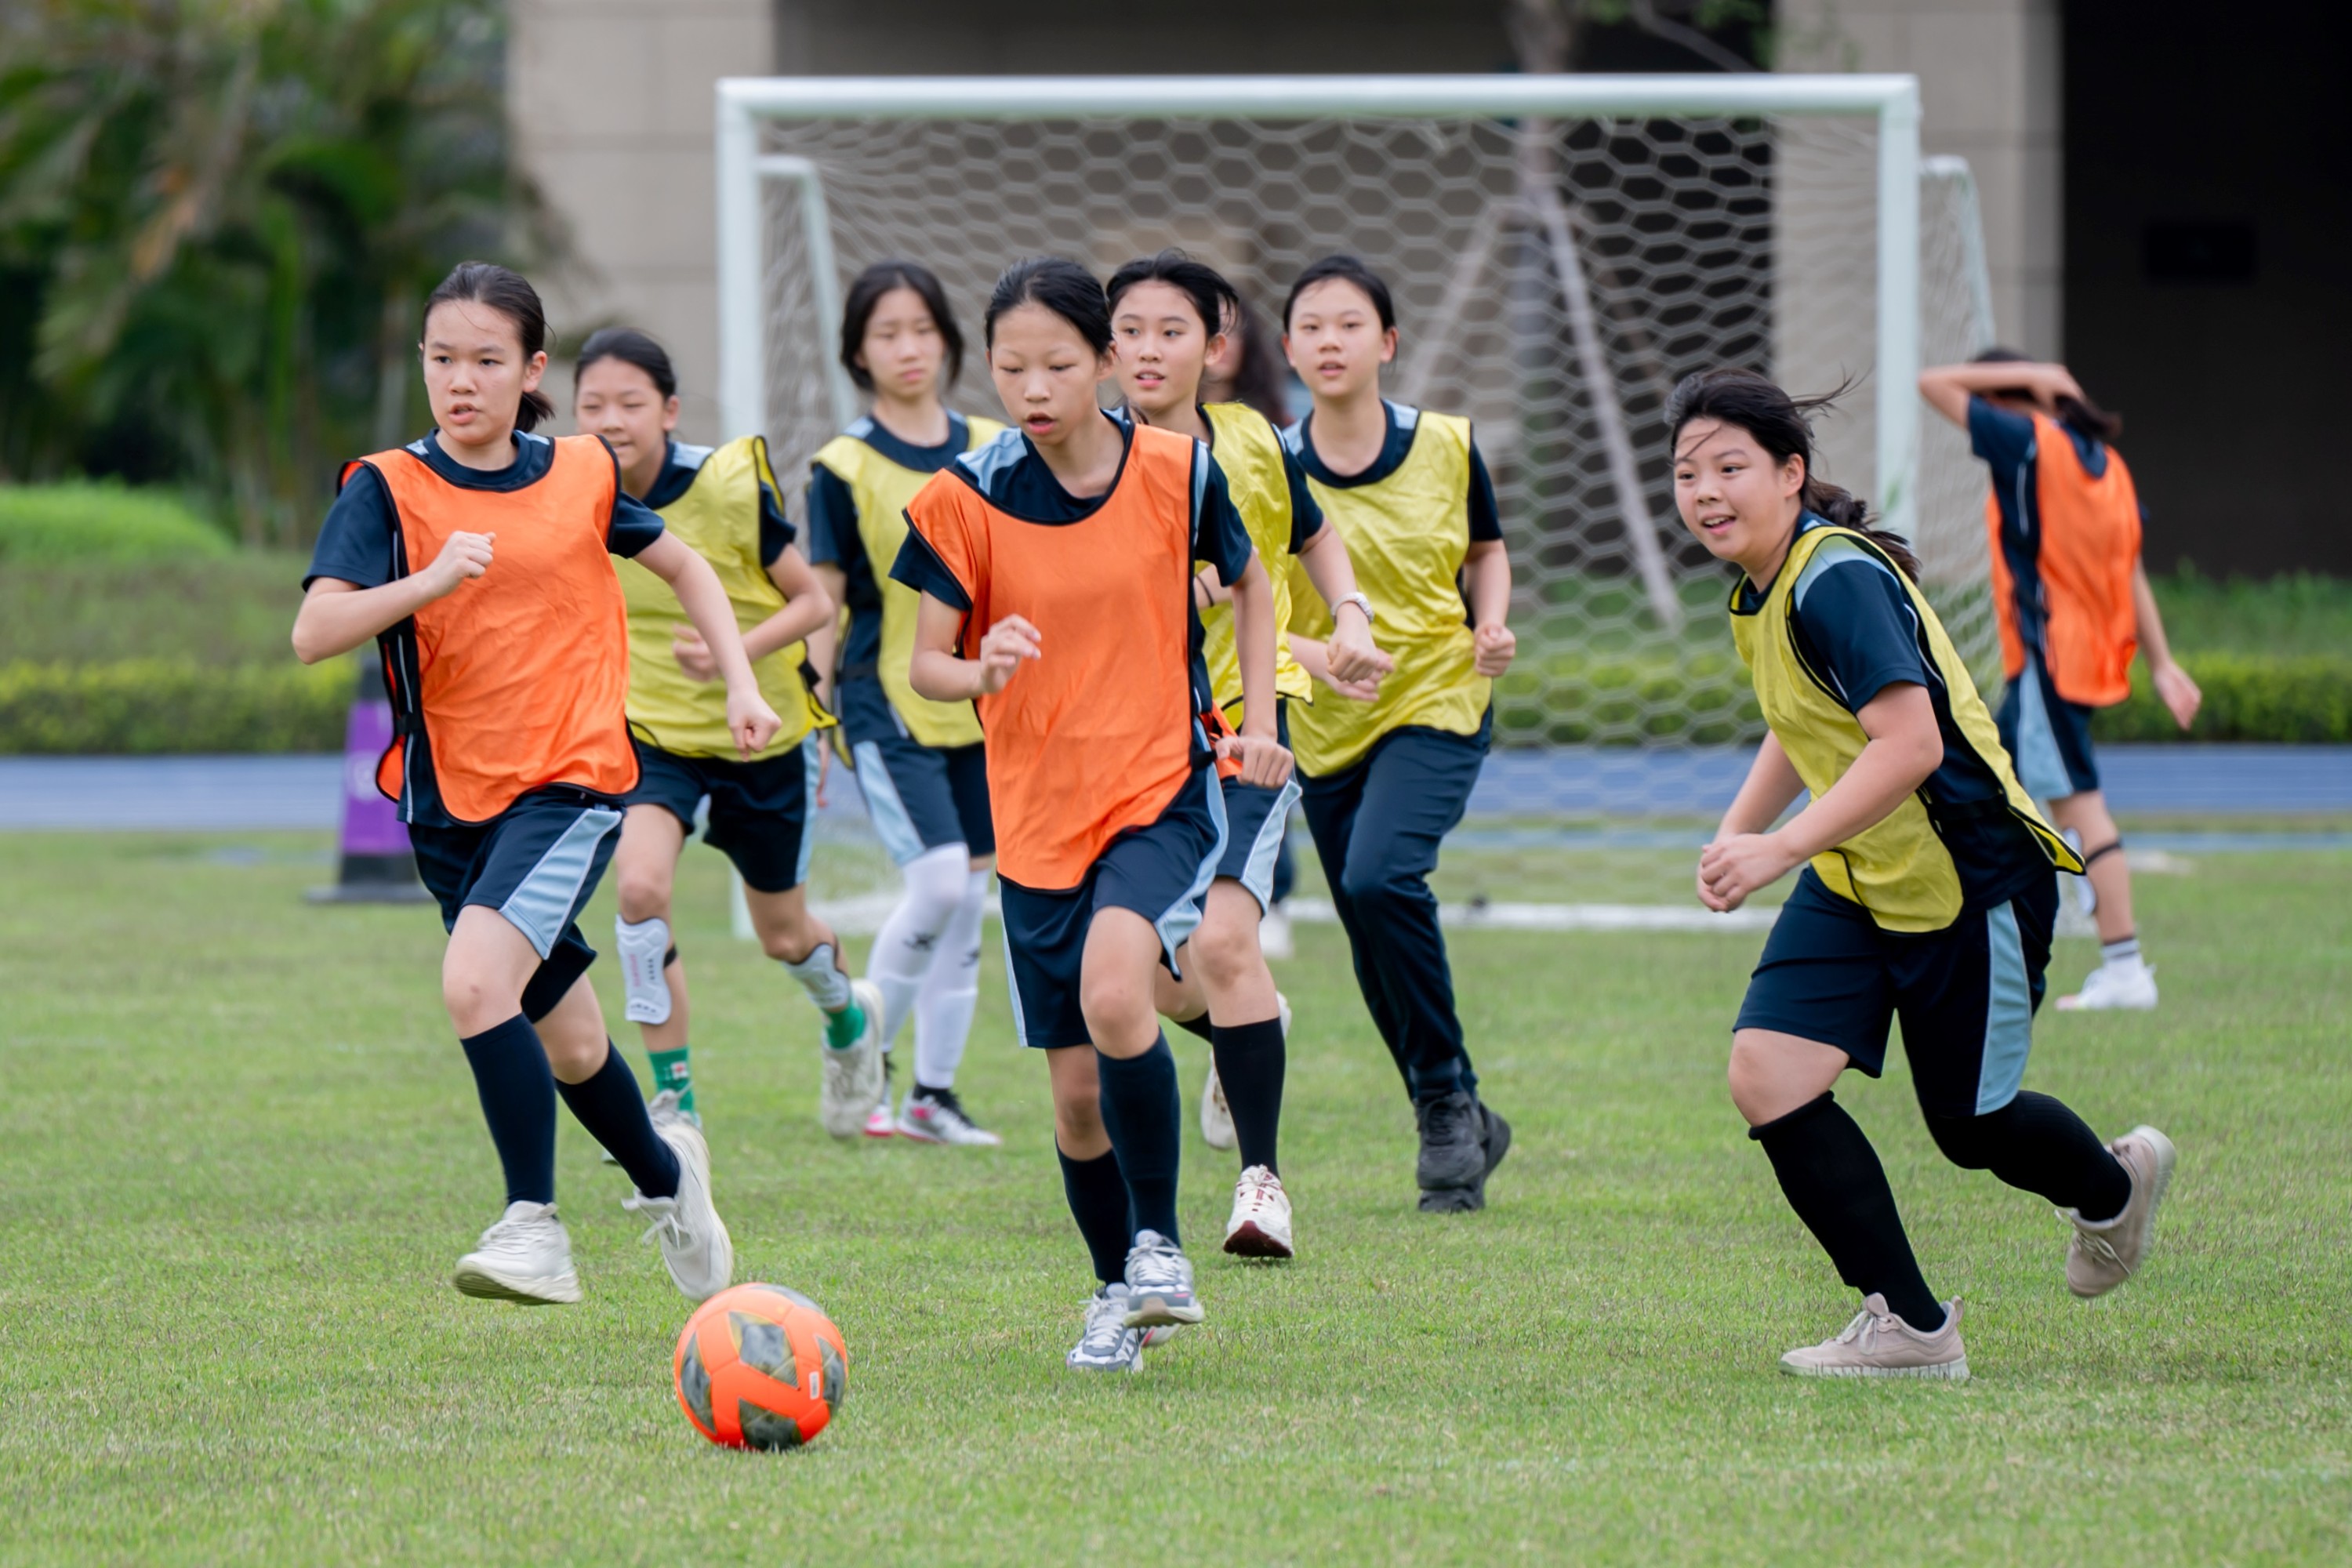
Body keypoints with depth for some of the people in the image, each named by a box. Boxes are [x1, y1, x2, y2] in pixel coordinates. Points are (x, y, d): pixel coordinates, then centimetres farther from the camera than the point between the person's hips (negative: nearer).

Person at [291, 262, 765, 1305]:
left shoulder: (581, 475, 0)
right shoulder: (388, 488, -5)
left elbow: (682, 567, 19)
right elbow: (313, 633, -17)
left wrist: (740, 683, 10)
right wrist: (430, 580, -31)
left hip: (571, 782, -2)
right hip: (450, 799, 2)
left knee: (477, 982, -26)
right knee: (567, 1043, 15)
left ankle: (534, 1224, -20)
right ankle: (664, 1172, 43)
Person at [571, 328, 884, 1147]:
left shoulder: (729, 485, -22)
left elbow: (813, 602, -13)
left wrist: (737, 654, -29)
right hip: (652, 733, 2)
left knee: (783, 935, 14)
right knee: (639, 885, -26)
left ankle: (849, 1017, 52)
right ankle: (676, 1104, -14)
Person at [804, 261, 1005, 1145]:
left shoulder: (991, 452, 7)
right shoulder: (843, 467, -4)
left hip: (977, 704, 5)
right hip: (886, 704, -5)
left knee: (969, 896, 5)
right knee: (938, 882, -17)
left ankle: (934, 1095, 14)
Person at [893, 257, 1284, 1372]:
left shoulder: (1176, 471, -4)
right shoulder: (966, 499, -5)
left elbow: (1249, 584, 14)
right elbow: (925, 664, -1)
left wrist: (1258, 718, 4)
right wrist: (981, 672, -23)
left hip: (1164, 790, -2)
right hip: (1036, 813, 2)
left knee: (1114, 995, -29)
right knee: (1076, 1091, 5)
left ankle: (1159, 1241, -12)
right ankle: (1119, 1290, 29)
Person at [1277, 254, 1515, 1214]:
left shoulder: (1447, 448, -4)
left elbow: (1486, 552, 13)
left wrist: (1491, 627, -6)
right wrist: (1310, 651, -22)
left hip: (1437, 703, -3)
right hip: (1327, 729, 3)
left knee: (1381, 877, -28)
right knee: (1378, 961, 7)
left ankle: (1451, 1098, -13)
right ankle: (1461, 1131, 28)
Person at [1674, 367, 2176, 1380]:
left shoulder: (1835, 579, -25)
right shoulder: (1759, 589, 4)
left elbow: (1908, 742, -34)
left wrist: (1780, 847, -38)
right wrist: (1735, 833, 10)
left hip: (1969, 879, -8)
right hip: (1855, 884, 8)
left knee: (1969, 1127, 7)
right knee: (1766, 1074, -10)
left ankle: (2114, 1187, 42)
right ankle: (1909, 1325, 0)